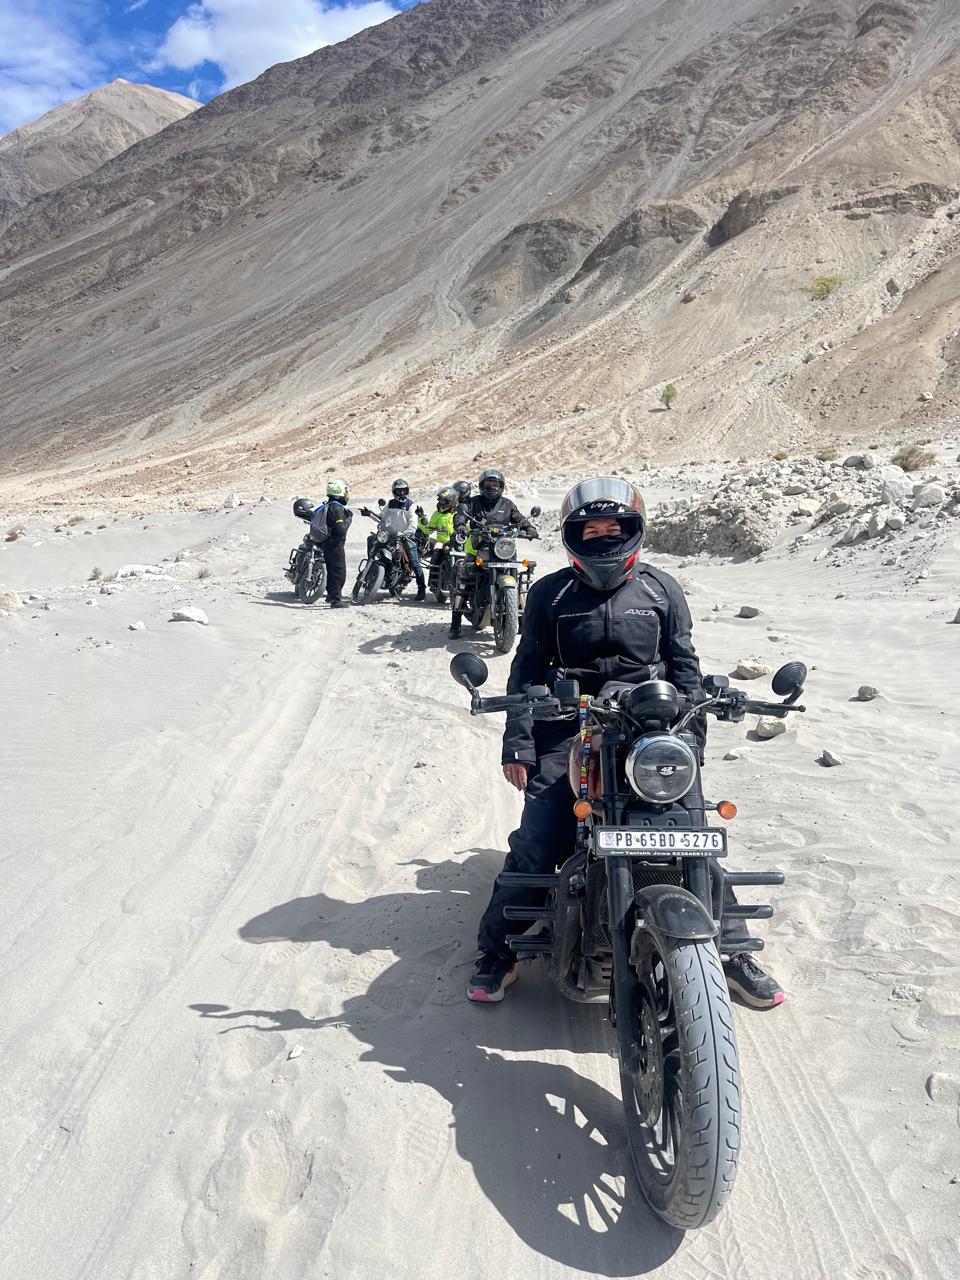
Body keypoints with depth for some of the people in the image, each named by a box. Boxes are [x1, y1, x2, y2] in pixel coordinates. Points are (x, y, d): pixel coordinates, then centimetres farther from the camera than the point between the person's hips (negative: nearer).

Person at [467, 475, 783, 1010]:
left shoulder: (662, 588, 9)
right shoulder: (550, 594, 7)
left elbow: (684, 664, 11)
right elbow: (528, 671, 7)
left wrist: (693, 735, 2)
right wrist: (517, 744, 0)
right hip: (568, 731, 0)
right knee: (535, 842, -13)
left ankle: (734, 949, 10)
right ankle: (498, 950, 4)